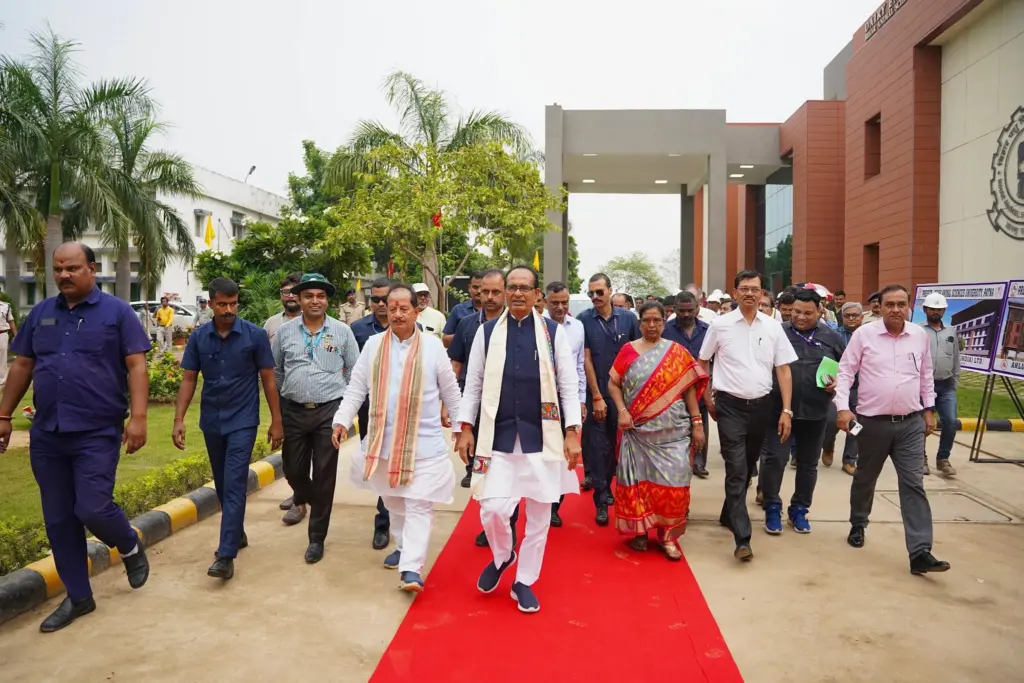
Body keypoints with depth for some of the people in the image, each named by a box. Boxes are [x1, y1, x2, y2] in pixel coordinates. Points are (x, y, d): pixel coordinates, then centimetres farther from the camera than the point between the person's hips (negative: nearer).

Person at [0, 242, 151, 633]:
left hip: (98, 434, -5)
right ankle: (78, 596, 23)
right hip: (46, 436, 5)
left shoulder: (117, 312, -3)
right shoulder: (40, 314, 10)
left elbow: (136, 367, -8)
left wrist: (138, 417, -18)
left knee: (93, 509, -10)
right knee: (58, 520, 9)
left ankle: (130, 547, 23)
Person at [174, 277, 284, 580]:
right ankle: (237, 533, 35)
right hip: (211, 421, 4)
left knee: (234, 484, -9)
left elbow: (268, 379, -4)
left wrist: (276, 421, -4)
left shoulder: (255, 335, -8)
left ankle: (226, 554, -8)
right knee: (222, 484, 16)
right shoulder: (198, 338, 0)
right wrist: (179, 419, -5)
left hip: (242, 421, -4)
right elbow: (189, 380, 4)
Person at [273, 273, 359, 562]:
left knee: (324, 474, 1)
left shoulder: (342, 331, -2)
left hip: (329, 411, -2)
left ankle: (317, 537, 14)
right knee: (293, 468, 11)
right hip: (294, 411, 2)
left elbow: (355, 371, 4)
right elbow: (275, 370, 13)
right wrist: (281, 399, 12)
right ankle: (303, 500, 48)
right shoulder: (285, 331, 3)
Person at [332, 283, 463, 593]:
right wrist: (342, 420, -7)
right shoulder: (373, 344, 2)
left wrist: (461, 428, 6)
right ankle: (404, 546, 38)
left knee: (419, 505, -6)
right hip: (383, 440, 4)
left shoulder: (433, 345, -5)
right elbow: (356, 388, 4)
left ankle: (411, 568, -4)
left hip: (424, 442, -3)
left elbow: (451, 391, 2)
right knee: (393, 501, 18)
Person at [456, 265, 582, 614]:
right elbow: (474, 383, 7)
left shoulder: (554, 332, 1)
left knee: (539, 514, 7)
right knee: (492, 509, -7)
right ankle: (502, 556, 26)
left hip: (541, 436, 0)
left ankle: (524, 582, 27)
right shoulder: (487, 332, 4)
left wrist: (572, 433, -5)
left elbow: (569, 385, 1)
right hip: (498, 435, 0)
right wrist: (466, 428, 2)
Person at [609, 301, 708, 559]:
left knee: (672, 482, -2)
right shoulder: (628, 350, 4)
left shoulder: (677, 352, 4)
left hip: (672, 431, 0)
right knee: (638, 479, 4)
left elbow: (689, 389, 4)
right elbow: (613, 384, 4)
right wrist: (622, 411, -10)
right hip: (638, 429, 0)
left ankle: (668, 535, 10)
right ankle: (639, 530, 18)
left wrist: (697, 423, 0)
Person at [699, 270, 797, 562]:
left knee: (748, 468, 16)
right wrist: (708, 400, 6)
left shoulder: (773, 327, 3)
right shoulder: (720, 324, -3)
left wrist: (786, 410, -2)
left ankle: (728, 515, 36)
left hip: (761, 405, 4)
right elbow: (702, 363, 7)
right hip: (730, 405, -3)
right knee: (736, 470, -8)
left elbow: (783, 370, 4)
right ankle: (742, 538, -8)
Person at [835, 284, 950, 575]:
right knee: (865, 479, 14)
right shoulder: (864, 334, -7)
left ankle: (920, 553, -3)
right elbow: (845, 372, -6)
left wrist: (929, 410, 14)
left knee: (913, 485, -3)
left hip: (911, 423, 2)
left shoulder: (920, 335, 4)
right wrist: (843, 407, -15)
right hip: (872, 422, -2)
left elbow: (926, 375, 14)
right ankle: (858, 525, 38)